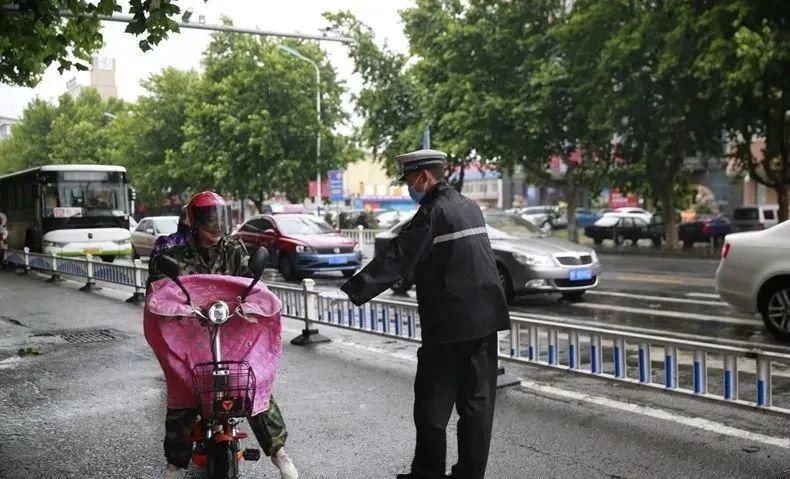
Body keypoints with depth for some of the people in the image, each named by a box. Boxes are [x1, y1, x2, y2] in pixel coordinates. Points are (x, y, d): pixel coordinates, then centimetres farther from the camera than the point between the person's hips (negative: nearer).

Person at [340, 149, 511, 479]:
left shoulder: (433, 212, -12)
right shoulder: (470, 207, 14)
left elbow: (395, 260, -19)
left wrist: (351, 292, -22)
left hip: (449, 323, -8)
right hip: (485, 317, 8)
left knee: (432, 405, 4)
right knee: (477, 401, 10)